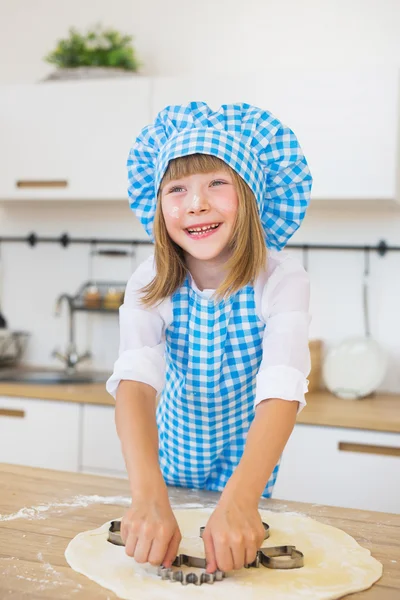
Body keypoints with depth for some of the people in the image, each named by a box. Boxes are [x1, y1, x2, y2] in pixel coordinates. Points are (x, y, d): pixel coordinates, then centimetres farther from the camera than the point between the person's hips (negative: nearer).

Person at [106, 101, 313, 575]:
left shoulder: (281, 281, -27)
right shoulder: (151, 286, -22)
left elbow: (282, 392, -39)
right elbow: (135, 381, -37)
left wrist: (239, 500, -55)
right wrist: (149, 497, -53)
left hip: (248, 466, -1)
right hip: (172, 458, 2)